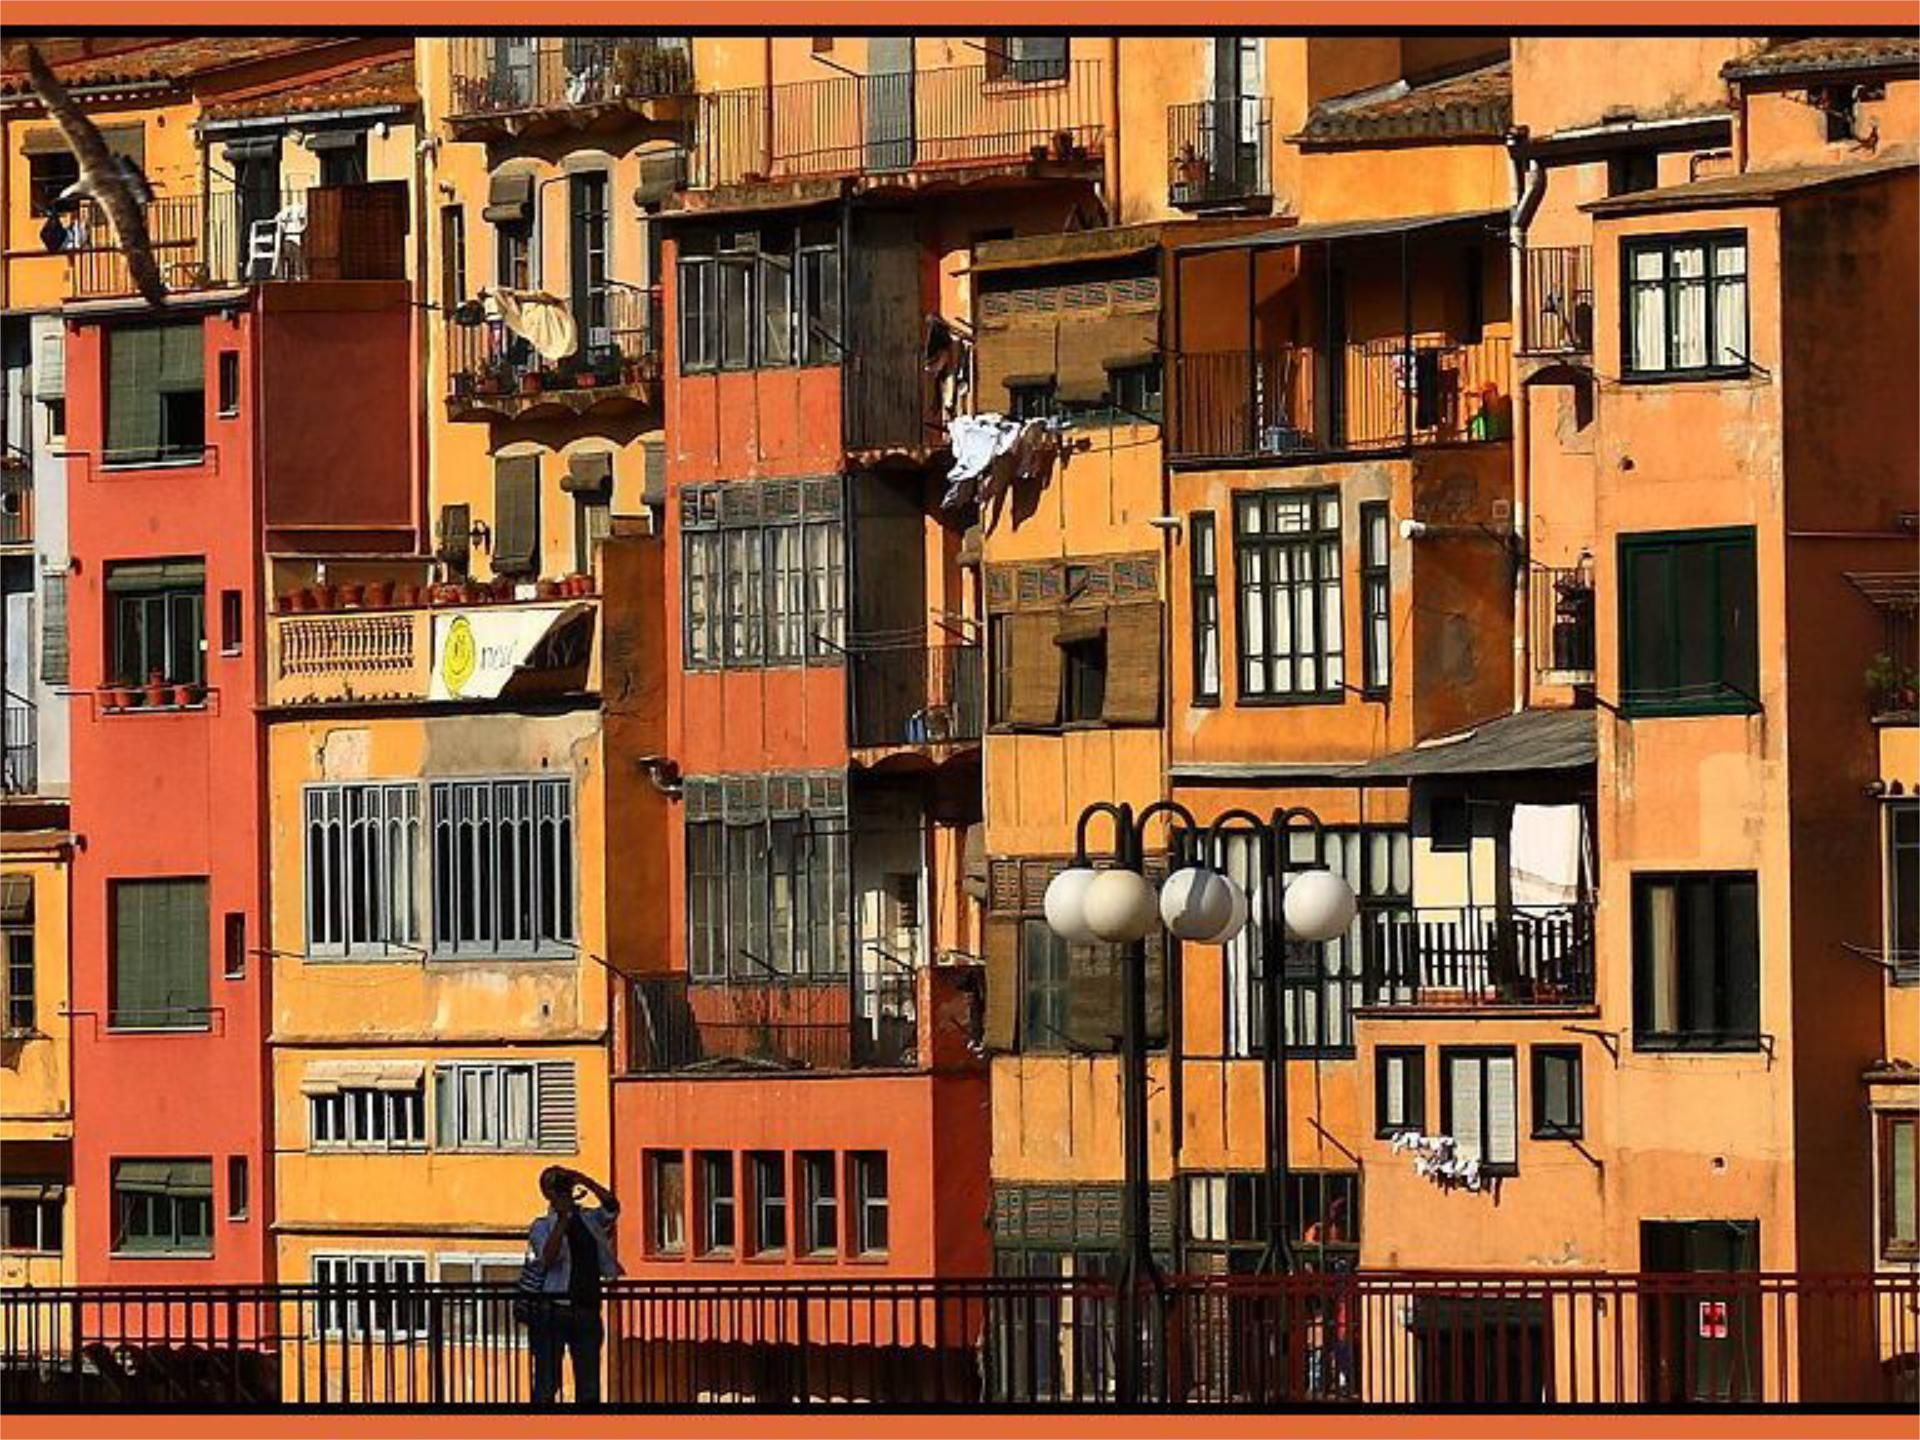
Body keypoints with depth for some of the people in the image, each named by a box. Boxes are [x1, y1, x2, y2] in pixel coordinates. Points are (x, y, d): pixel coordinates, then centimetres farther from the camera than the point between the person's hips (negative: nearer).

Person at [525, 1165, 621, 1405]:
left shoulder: (590, 1219, 12)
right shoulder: (541, 1227, 1)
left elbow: (611, 1207, -7)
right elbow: (548, 1257, -17)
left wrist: (583, 1180, -16)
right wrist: (563, 1218, -21)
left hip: (586, 1311, 4)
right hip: (554, 1310, -4)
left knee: (589, 1386, 5)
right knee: (547, 1383, -5)